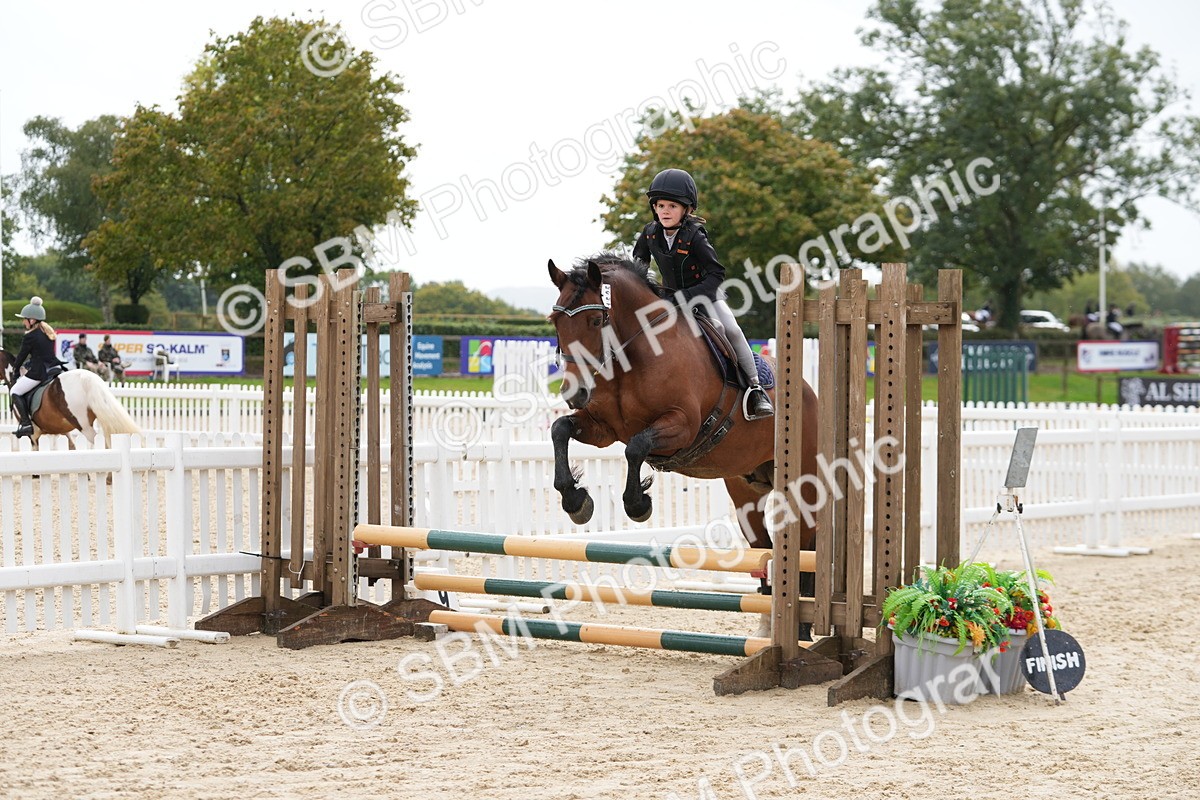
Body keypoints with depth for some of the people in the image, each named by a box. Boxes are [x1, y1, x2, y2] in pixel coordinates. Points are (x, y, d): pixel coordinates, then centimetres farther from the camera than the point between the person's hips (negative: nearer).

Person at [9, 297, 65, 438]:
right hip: (55, 367, 8)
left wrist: (15, 369, 17)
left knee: (15, 392, 6)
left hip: (38, 372, -8)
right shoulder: (48, 332, 12)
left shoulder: (30, 336, -11)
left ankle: (26, 424, -5)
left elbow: (22, 355, -1)